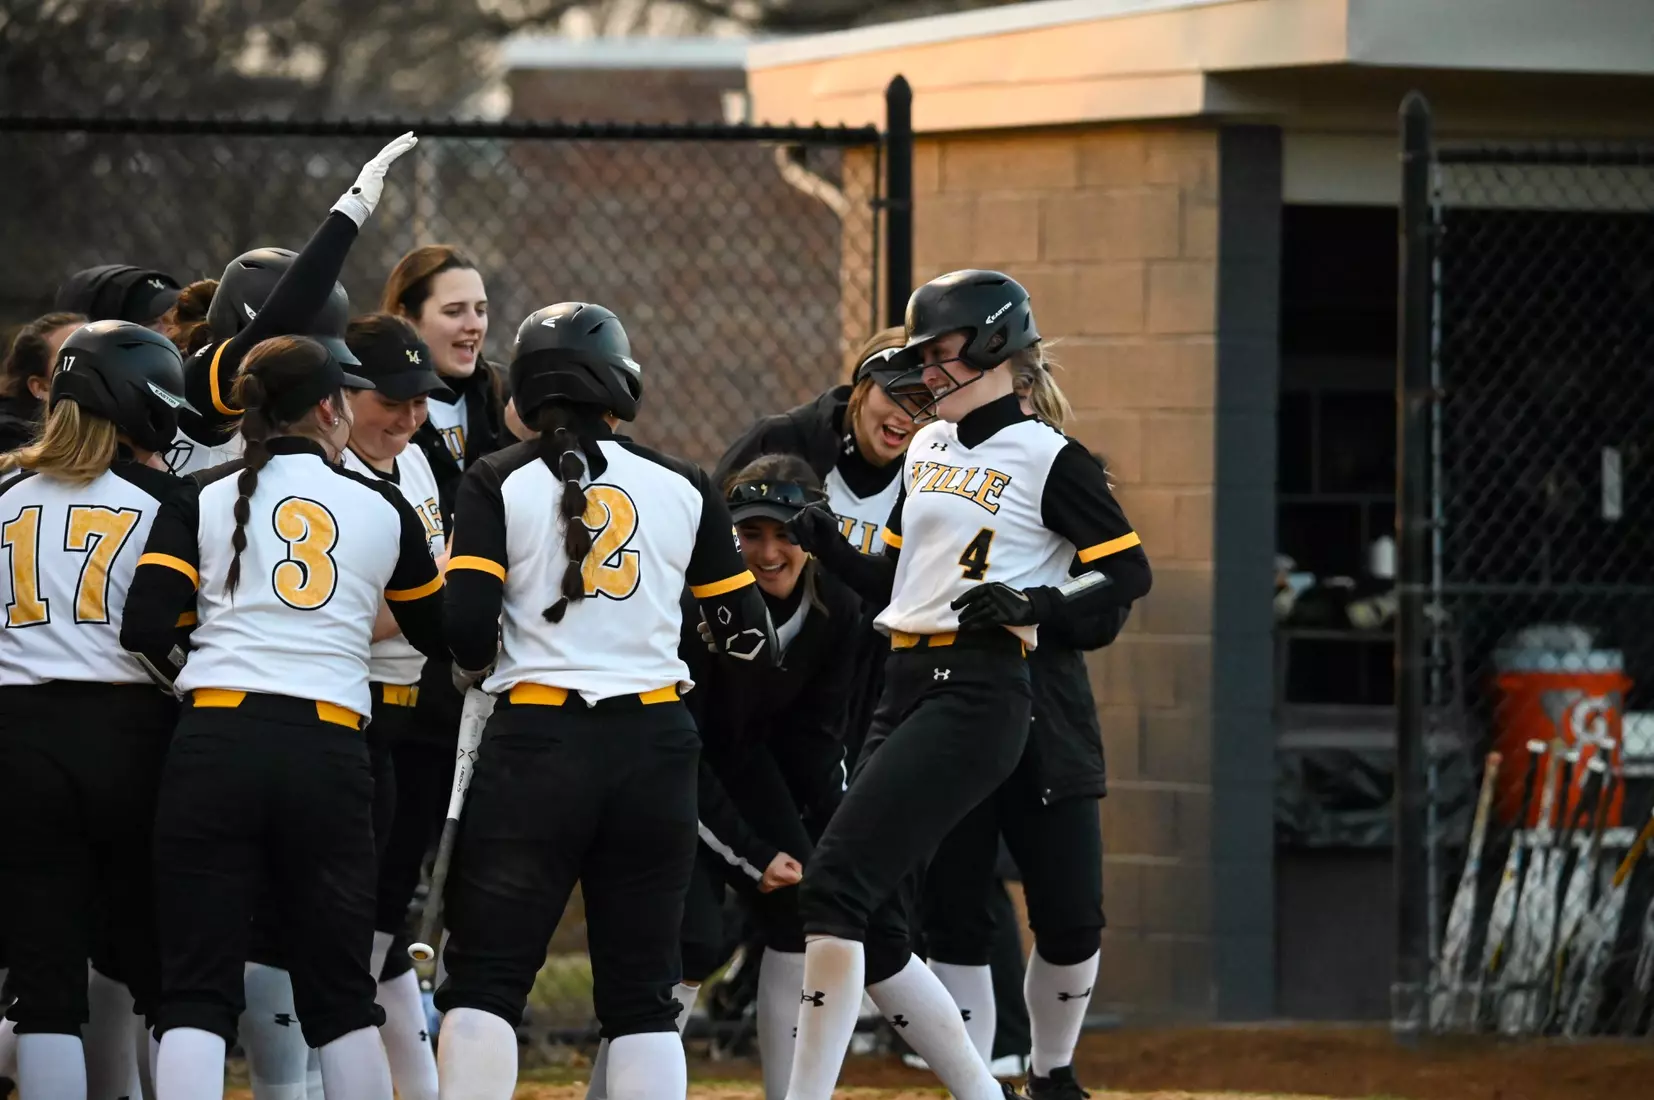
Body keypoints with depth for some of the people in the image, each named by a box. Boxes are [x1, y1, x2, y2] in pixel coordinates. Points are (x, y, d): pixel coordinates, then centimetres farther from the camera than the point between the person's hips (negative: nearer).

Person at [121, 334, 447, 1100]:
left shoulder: (201, 499, 7)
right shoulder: (382, 507, 12)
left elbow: (141, 628, -4)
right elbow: (438, 635, 24)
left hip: (214, 743, -1)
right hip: (330, 755, 1)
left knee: (196, 993, -3)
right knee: (340, 994, 12)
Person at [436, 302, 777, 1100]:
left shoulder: (497, 484, -1)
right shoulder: (682, 488, 6)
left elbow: (466, 628, -10)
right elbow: (748, 636, 10)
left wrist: (476, 670, 12)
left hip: (536, 742, -2)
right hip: (654, 743, 2)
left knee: (486, 976, 2)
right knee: (641, 994, 7)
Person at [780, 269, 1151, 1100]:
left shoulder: (1047, 460, -4)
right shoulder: (929, 449, 18)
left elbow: (1129, 572, -6)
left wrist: (1033, 604, -19)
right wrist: (831, 548, 3)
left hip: (977, 696, -9)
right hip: (905, 688, 9)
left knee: (835, 885, -18)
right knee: (865, 926, 5)